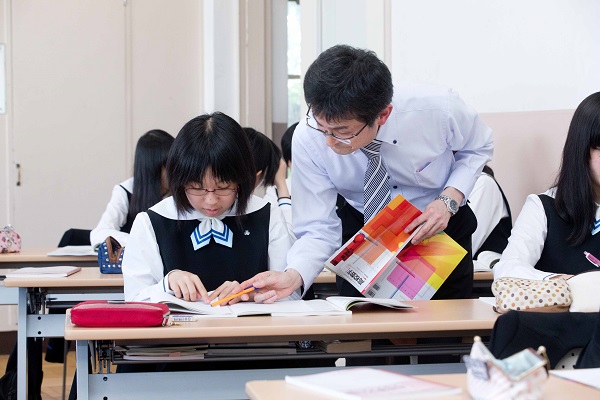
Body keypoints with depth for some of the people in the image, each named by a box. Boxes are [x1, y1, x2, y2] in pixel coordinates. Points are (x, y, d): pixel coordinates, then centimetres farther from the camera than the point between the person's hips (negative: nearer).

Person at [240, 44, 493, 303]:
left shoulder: (438, 109, -32)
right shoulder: (308, 139, -29)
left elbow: (478, 147, -8)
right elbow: (318, 229, -24)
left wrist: (449, 200, -25)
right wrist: (293, 276, -44)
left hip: (442, 223, 0)